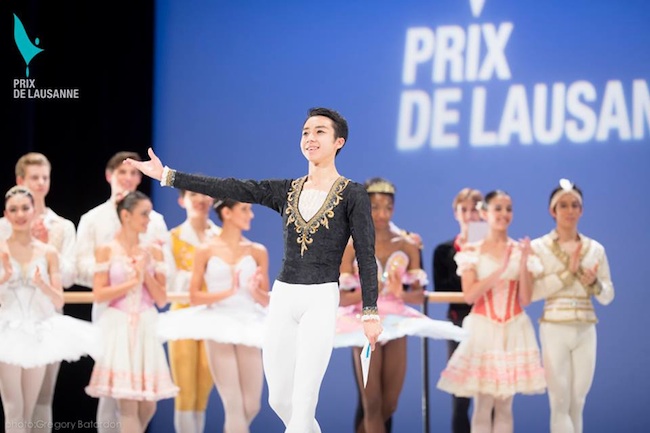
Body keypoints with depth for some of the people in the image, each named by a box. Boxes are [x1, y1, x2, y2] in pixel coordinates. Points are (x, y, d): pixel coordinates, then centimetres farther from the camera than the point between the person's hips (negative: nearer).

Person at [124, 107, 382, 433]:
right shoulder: (287, 190, 12)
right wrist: (167, 176, 3)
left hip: (320, 300, -6)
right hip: (282, 297, 6)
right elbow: (230, 189, 7)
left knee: (302, 401, -10)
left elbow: (366, 256, -4)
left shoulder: (352, 194, -2)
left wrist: (371, 313, -10)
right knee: (279, 399, 9)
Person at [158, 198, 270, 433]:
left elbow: (266, 300, 9)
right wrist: (227, 292, -14)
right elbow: (195, 296, -1)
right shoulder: (206, 250, 1)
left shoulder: (257, 251, 7)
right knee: (234, 405, -7)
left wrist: (255, 291, -13)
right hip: (218, 327, -3)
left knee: (251, 406, 3)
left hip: (246, 327, 3)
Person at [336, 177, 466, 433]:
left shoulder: (407, 247, 4)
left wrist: (400, 293, -20)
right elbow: (341, 298, -7)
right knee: (372, 405, -4)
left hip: (396, 324, 3)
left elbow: (419, 296, 1)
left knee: (389, 405, 10)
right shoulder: (352, 247, -3)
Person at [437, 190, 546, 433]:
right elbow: (469, 295, -10)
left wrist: (523, 262, -12)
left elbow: (525, 299, -1)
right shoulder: (472, 251, 2)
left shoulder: (520, 251, 6)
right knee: (482, 405, -4)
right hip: (483, 330, -2)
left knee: (504, 405, 4)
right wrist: (500, 270, -18)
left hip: (514, 331, 2)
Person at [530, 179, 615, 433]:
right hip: (554, 330, -3)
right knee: (560, 403, -7)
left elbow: (608, 297, 10)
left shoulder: (595, 249, 9)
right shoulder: (539, 247, 0)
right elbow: (532, 292, -10)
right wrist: (568, 272, -13)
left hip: (586, 332, 3)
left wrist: (594, 283, -11)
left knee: (577, 403, 6)